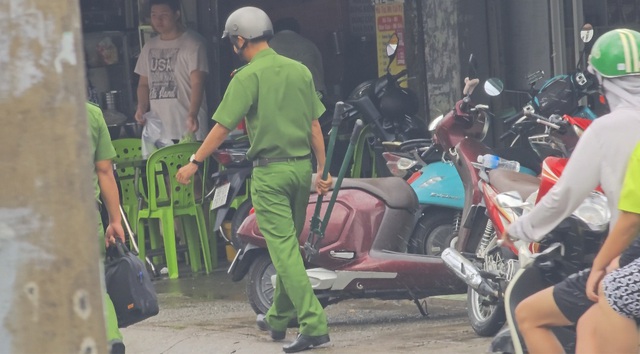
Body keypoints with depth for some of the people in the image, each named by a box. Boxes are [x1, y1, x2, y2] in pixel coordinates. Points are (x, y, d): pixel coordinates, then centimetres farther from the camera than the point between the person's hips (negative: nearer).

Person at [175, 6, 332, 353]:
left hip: (270, 171, -7)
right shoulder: (300, 71, 8)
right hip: (302, 166, 7)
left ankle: (314, 324, -16)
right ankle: (279, 318, 31)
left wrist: (194, 163, -2)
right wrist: (323, 171, 15)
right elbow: (315, 126, 10)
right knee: (289, 246, 18)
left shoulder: (247, 77, -10)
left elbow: (222, 127, -10)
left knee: (284, 249, -7)